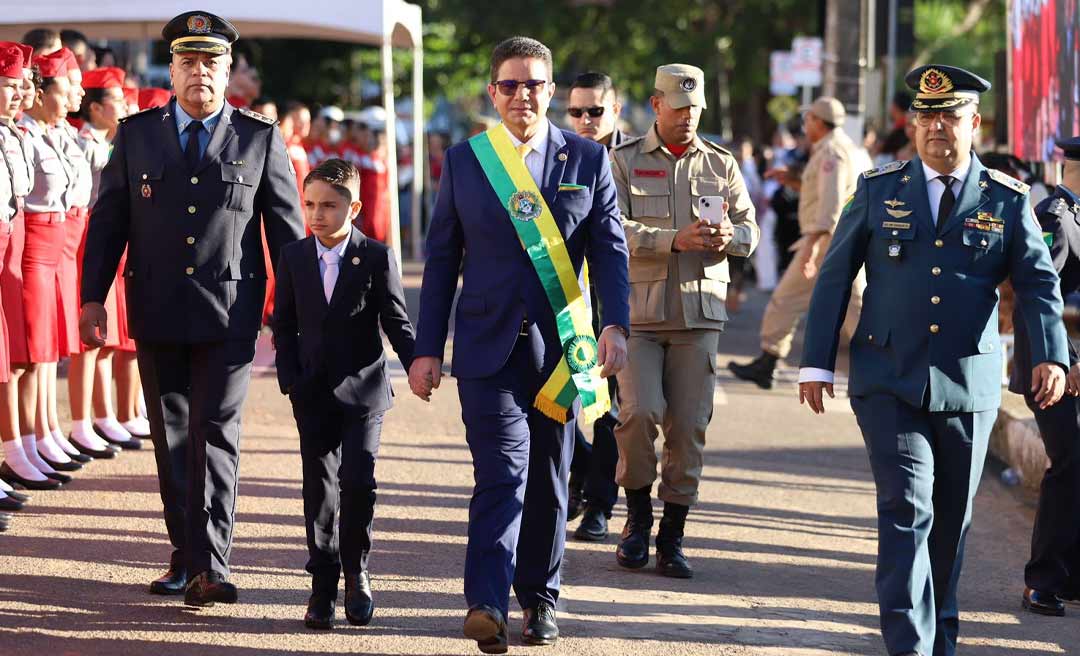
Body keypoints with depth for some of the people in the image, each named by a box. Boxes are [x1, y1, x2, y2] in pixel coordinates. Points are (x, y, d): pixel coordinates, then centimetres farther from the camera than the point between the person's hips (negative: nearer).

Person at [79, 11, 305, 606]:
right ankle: (185, 554, 19)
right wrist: (93, 296, 1)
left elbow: (287, 228, 5)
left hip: (228, 313, -2)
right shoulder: (135, 134, 7)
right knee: (170, 436, 8)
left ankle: (209, 566, -11)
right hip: (156, 311, 2)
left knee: (216, 433, -8)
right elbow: (107, 220, 8)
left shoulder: (260, 139, 3)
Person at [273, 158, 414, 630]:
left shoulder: (376, 258, -4)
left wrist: (418, 369, -9)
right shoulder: (293, 258, 3)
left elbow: (397, 322, 0)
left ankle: (356, 573, 10)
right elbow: (283, 325, 8)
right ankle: (323, 584, 10)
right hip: (313, 393, 2)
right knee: (319, 486, 4)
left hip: (363, 389, -2)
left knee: (358, 481, -9)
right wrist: (291, 380, -2)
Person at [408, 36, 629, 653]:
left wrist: (616, 325, -12)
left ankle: (540, 598, 24)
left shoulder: (589, 159, 5)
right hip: (489, 346, -1)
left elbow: (611, 249, 2)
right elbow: (442, 259, 7)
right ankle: (488, 606, -23)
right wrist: (428, 348, 3)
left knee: (548, 479, 10)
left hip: (563, 345, 1)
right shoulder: (464, 160, 5)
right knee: (502, 471, -15)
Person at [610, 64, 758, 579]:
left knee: (689, 426, 0)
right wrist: (675, 239, -21)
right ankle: (638, 516, 8)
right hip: (639, 309, -2)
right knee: (640, 411, -15)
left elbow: (749, 230, 11)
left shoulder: (721, 164, 13)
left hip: (700, 311, 2)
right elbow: (615, 229, -8)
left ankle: (672, 538, 9)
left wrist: (729, 237, -13)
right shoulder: (624, 161, 4)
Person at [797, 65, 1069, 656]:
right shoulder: (879, 189, 4)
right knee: (907, 509, -12)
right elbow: (835, 276, 5)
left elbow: (1039, 284, -2)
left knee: (951, 518, 11)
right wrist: (816, 362, 0)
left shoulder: (1007, 200, 4)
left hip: (969, 386, 1)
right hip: (890, 382, -1)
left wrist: (1051, 356, -18)